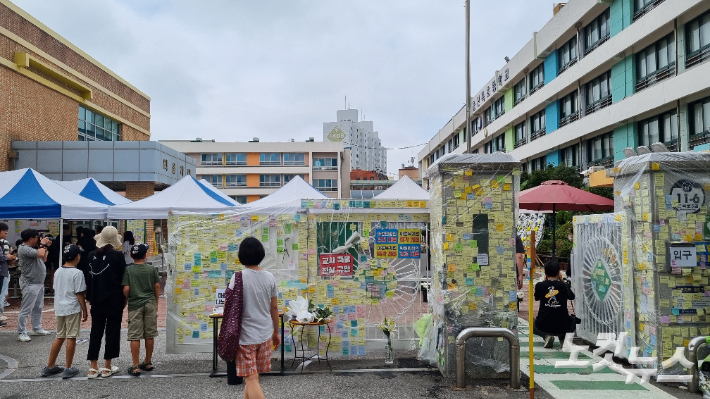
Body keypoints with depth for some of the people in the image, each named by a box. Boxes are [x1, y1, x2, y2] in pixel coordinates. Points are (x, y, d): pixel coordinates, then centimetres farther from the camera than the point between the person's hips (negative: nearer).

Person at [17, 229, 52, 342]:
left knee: (38, 307, 17)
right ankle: (21, 333, 1)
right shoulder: (24, 249, -18)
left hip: (39, 283, 10)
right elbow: (40, 254, -31)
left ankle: (37, 328, 27)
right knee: (26, 310, -5)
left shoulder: (33, 248, 13)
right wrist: (43, 244, -13)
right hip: (30, 284, -10)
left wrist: (45, 247, 8)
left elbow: (43, 259, 19)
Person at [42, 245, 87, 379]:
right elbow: (80, 294, -14)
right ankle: (68, 369, 5)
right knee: (71, 337, 1)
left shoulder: (58, 272, 8)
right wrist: (85, 311, -7)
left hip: (59, 308, 7)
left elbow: (56, 290, 14)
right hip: (73, 309, -7)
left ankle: (50, 366, 23)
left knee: (59, 337, 17)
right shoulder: (77, 273, -14)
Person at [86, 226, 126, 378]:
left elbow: (89, 276, 6)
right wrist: (124, 299, 3)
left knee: (96, 331, 11)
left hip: (96, 299, 4)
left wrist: (90, 298, 14)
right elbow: (122, 278, -9)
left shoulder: (92, 255, 1)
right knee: (112, 331, 5)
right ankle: (107, 368, 9)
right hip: (114, 300, -4)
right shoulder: (118, 255, -11)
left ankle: (93, 368, 14)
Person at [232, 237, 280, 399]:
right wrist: (276, 332, 16)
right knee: (251, 375, 19)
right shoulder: (270, 277, 0)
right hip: (265, 334, 4)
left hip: (245, 335, -4)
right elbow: (274, 308, 5)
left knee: (252, 378, -1)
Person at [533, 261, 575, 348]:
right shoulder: (563, 285, -7)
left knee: (533, 324, 35)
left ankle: (546, 336, 5)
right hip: (562, 327, 1)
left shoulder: (539, 285, -7)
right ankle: (563, 337, 9)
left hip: (543, 326, -1)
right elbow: (572, 297, 14)